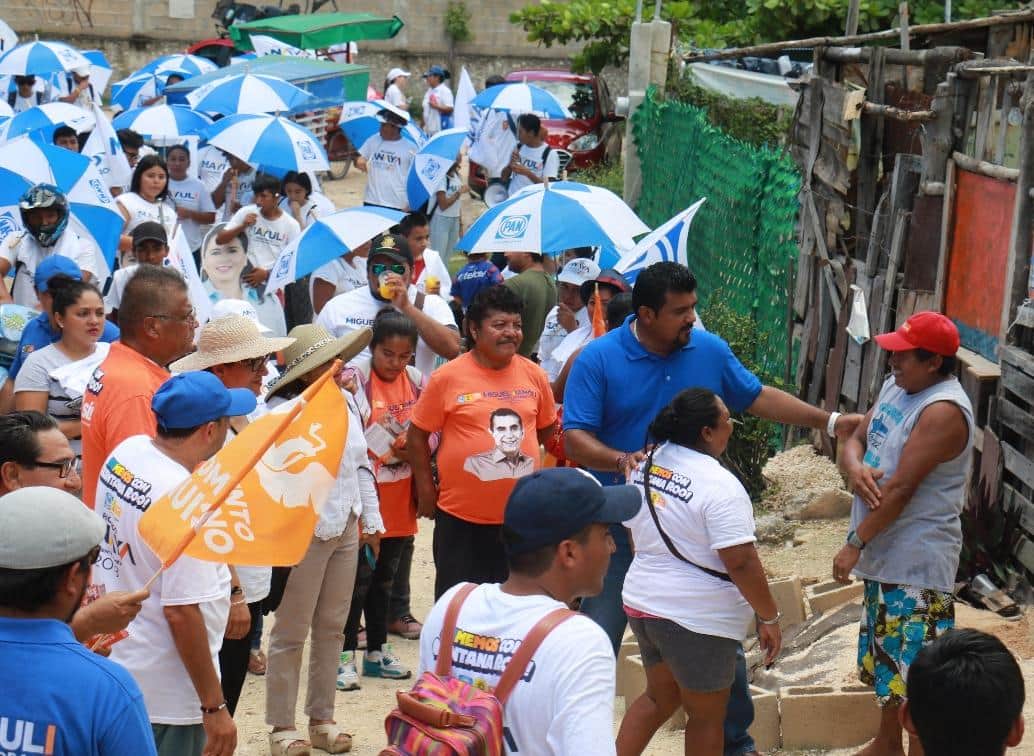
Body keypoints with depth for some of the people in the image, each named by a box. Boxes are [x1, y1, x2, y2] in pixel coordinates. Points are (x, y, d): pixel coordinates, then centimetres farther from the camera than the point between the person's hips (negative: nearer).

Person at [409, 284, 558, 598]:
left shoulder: (534, 375, 1)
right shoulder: (448, 377, -9)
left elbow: (546, 426, 17)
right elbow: (417, 435, -2)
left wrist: (514, 454, 9)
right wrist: (425, 489, -1)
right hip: (461, 517, -3)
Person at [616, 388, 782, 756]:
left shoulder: (646, 466, 4)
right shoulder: (719, 485, -21)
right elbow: (741, 563, -23)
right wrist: (769, 618, -13)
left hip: (641, 602, 7)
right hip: (696, 619, -7)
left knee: (660, 696, 24)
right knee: (706, 714, 8)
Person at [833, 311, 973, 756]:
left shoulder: (942, 411, -22)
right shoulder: (895, 386, 7)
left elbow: (900, 488, -24)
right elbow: (856, 439, 9)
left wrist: (855, 544, -19)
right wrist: (854, 469, -15)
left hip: (917, 561, -10)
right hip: (884, 552, 10)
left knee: (914, 668, -6)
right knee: (885, 654, 22)